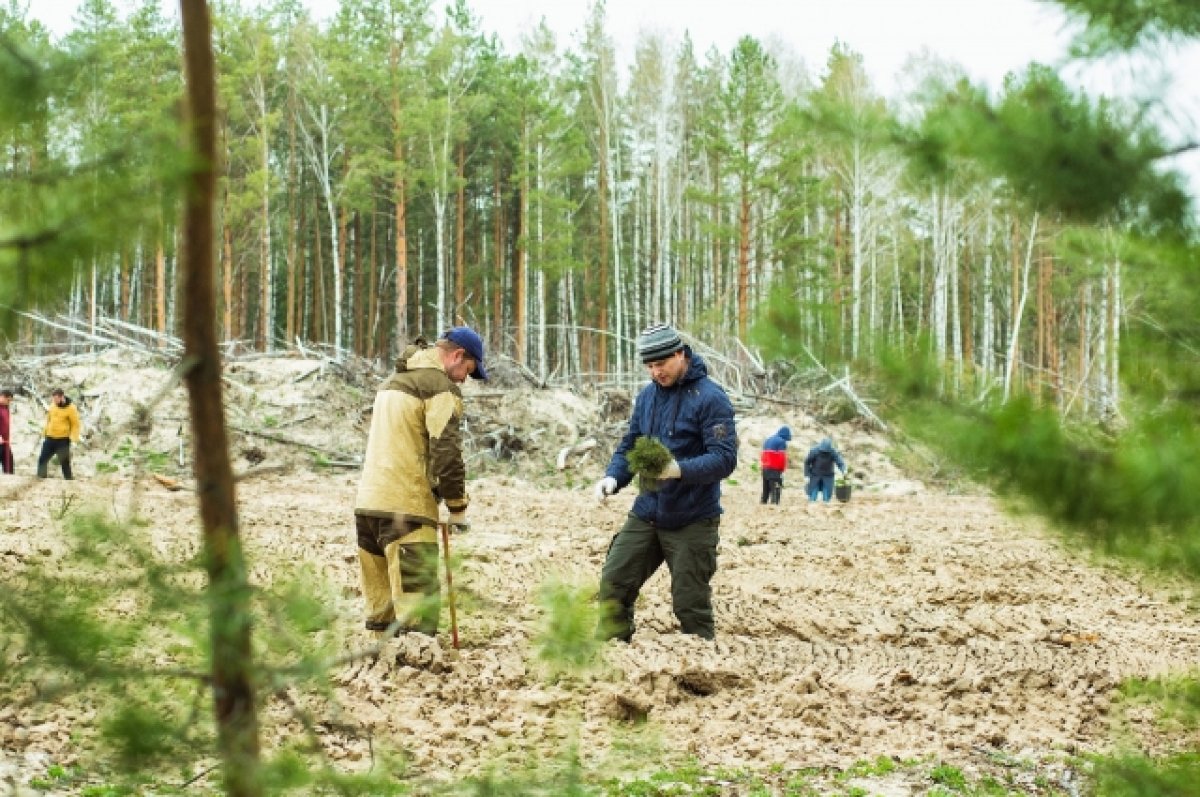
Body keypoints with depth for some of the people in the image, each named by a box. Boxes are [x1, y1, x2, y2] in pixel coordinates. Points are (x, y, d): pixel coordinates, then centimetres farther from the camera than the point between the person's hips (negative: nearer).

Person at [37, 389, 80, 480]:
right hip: (50, 438, 6)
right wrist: (44, 433, 17)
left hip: (63, 440, -6)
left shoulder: (70, 408, -12)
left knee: (64, 462, -2)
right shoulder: (52, 406, 5)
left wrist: (74, 438, -16)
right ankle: (40, 478, 18)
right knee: (42, 459, 7)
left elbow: (75, 424, -7)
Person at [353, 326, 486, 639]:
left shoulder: (393, 380, 22)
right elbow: (446, 451, -14)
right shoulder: (441, 387, -8)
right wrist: (457, 506, -5)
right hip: (405, 506, -9)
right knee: (417, 594, -11)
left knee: (381, 598, 13)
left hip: (367, 501, 9)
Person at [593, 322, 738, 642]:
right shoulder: (647, 396, 9)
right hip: (646, 515, 6)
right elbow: (629, 446, 16)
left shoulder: (710, 397, -11)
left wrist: (681, 470, -35)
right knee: (613, 583, 3)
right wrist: (612, 477, -6)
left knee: (691, 604, 0)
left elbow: (725, 458, -19)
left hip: (692, 522, -6)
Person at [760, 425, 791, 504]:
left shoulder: (767, 440, 17)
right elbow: (782, 457, -14)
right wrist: (782, 469, -6)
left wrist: (764, 465, 15)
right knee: (776, 489, -8)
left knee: (766, 489, 14)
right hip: (775, 470, -8)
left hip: (765, 468, 8)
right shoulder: (781, 442, -8)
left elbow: (763, 455, 15)